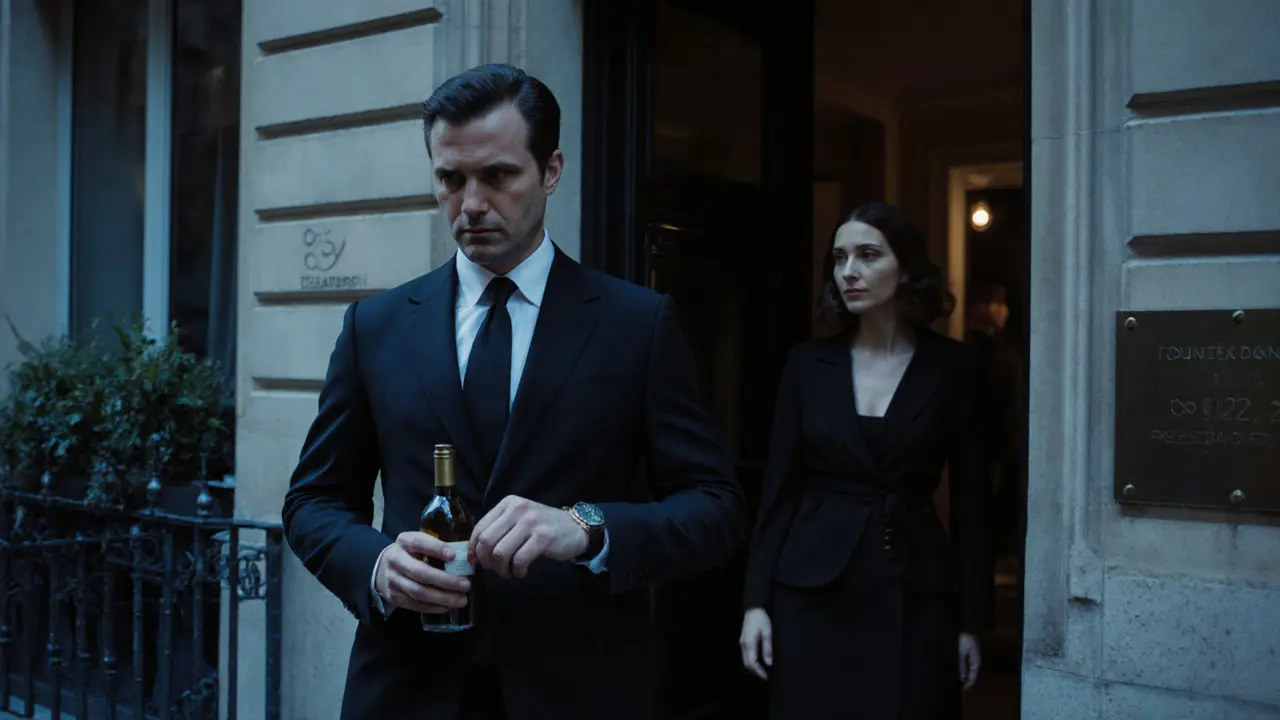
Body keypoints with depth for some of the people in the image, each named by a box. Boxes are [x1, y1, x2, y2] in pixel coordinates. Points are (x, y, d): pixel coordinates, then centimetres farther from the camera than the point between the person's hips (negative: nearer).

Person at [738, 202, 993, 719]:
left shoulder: (949, 365, -1)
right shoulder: (808, 362, 2)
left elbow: (968, 497, 1)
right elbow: (779, 487, 2)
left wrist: (972, 619, 0)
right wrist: (756, 600, -3)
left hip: (914, 597, 0)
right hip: (812, 595, 1)